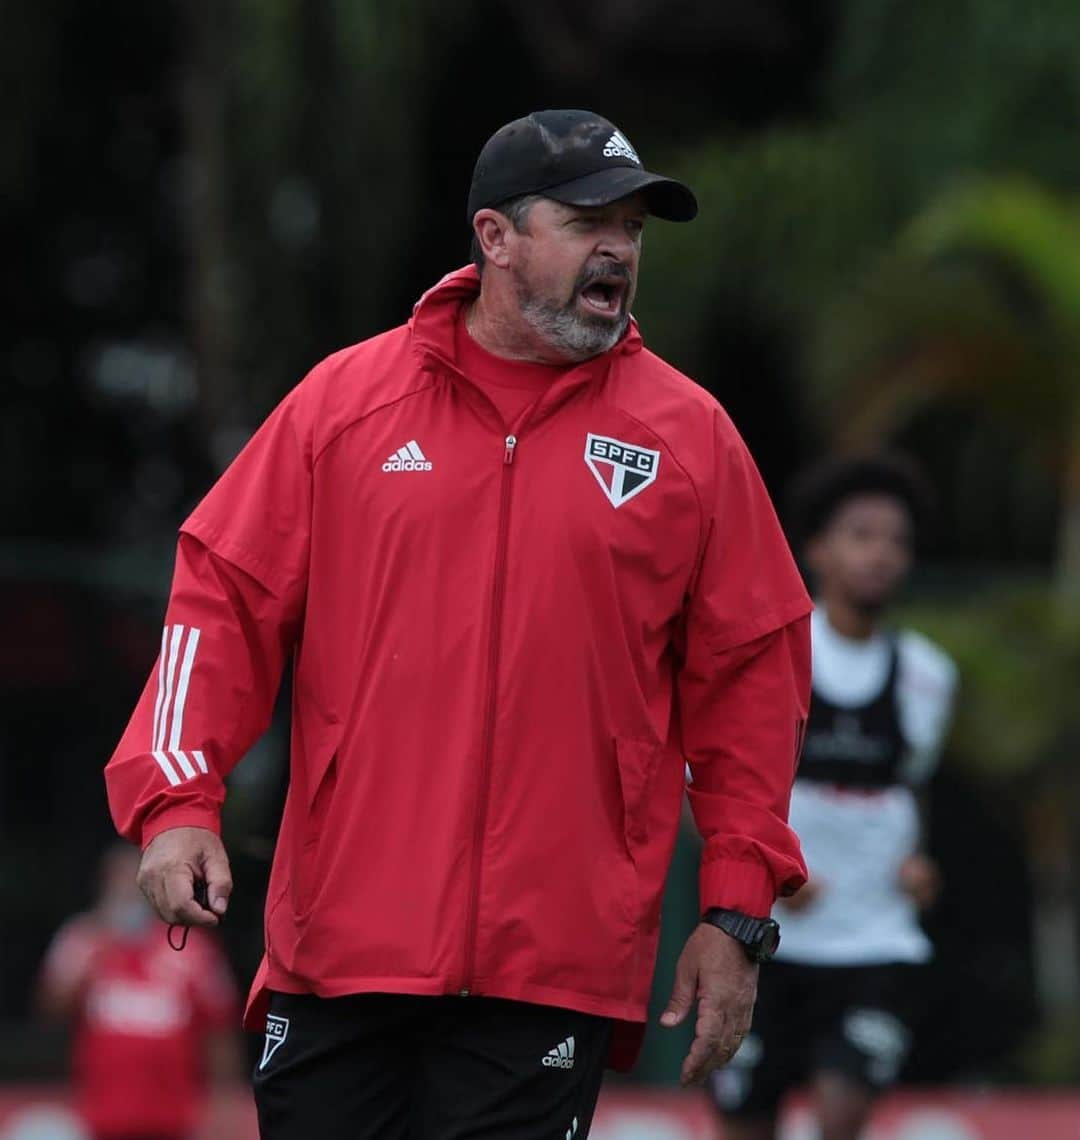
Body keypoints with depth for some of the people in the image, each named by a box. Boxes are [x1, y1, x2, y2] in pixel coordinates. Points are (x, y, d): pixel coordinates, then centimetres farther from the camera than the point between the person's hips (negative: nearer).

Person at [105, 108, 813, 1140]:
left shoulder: (687, 436, 6)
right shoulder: (345, 399, 7)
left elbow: (750, 674, 8)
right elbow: (224, 596, 8)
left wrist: (737, 912, 4)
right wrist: (177, 801, -5)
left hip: (553, 967, -1)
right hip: (337, 941, 1)